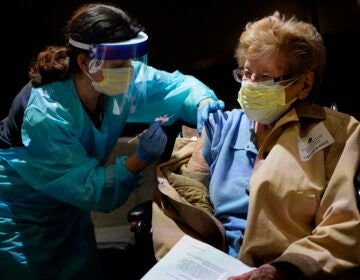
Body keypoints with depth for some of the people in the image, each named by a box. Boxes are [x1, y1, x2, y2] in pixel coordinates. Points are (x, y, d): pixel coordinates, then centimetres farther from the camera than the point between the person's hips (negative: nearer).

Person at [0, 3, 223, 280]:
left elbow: (176, 84, -3)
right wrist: (140, 160, -43)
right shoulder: (45, 116, -34)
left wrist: (203, 102, -24)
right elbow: (90, 190, -31)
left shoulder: (126, 80, -17)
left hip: (71, 210, 6)